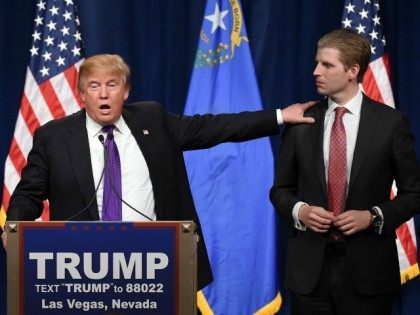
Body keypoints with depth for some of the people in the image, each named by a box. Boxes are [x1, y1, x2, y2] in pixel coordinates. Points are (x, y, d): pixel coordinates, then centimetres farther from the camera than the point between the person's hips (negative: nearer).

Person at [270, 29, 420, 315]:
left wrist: (373, 216, -12)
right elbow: (281, 189, 12)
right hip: (309, 269, 2)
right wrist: (299, 210, -8)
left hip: (367, 270, -2)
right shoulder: (301, 122, 5)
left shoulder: (391, 123, -2)